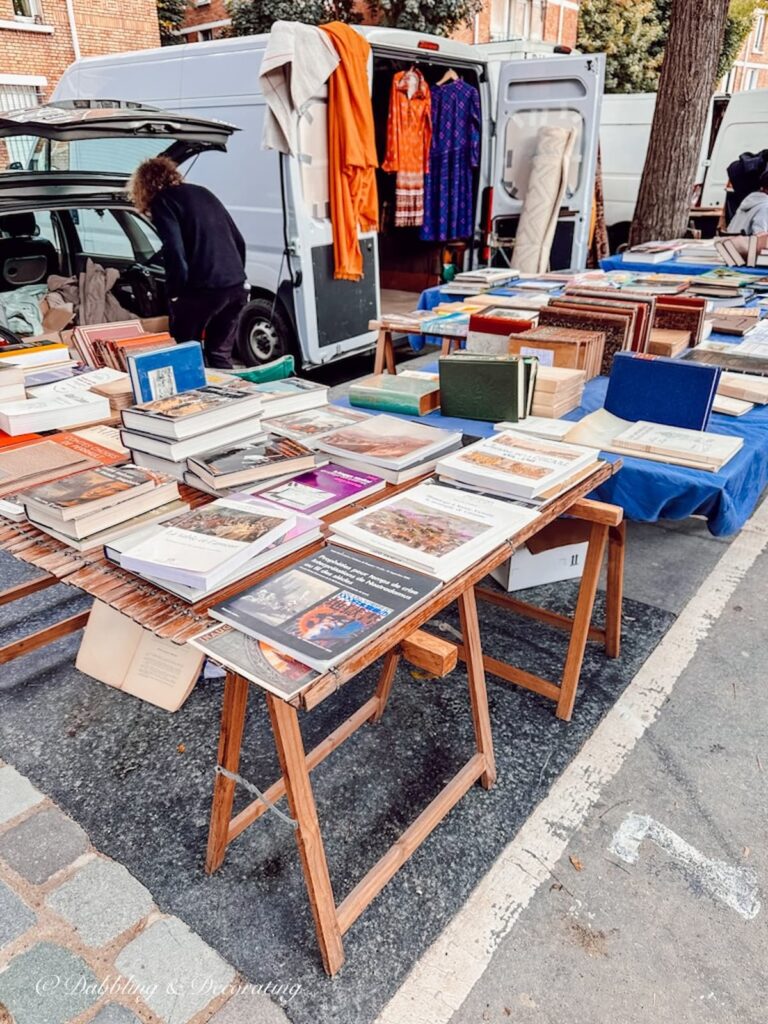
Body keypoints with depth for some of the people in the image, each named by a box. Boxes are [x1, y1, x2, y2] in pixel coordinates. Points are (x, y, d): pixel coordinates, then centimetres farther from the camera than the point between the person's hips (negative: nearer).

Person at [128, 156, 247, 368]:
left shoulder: (161, 201, 1)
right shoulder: (203, 192, 22)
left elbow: (175, 252, -12)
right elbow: (239, 241, 20)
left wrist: (174, 293, -2)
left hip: (203, 289, -6)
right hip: (236, 286, 6)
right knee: (220, 355, 14)